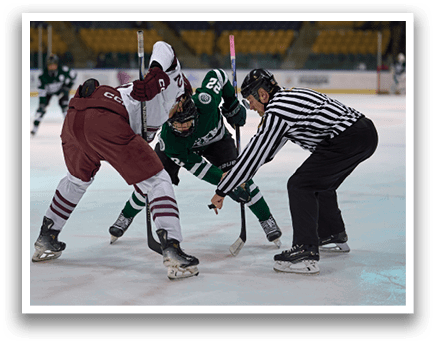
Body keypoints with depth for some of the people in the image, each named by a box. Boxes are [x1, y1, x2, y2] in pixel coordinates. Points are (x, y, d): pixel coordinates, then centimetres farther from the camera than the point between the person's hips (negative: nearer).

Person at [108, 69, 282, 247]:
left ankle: (266, 219, -1)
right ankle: (127, 216, 20)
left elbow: (217, 75, -23)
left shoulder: (205, 101, -43)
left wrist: (233, 105, -15)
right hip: (180, 147, 0)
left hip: (215, 138, 1)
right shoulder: (168, 139, -40)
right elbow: (195, 166, -33)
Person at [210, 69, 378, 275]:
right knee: (321, 184, 28)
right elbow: (265, 148, 30)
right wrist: (236, 174, 32)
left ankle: (307, 253, -14)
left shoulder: (276, 112, -10)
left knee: (300, 185, -7)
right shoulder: (289, 96, 20)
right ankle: (335, 236, 45)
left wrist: (222, 190, -1)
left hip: (348, 139, -10)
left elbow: (255, 153, -8)